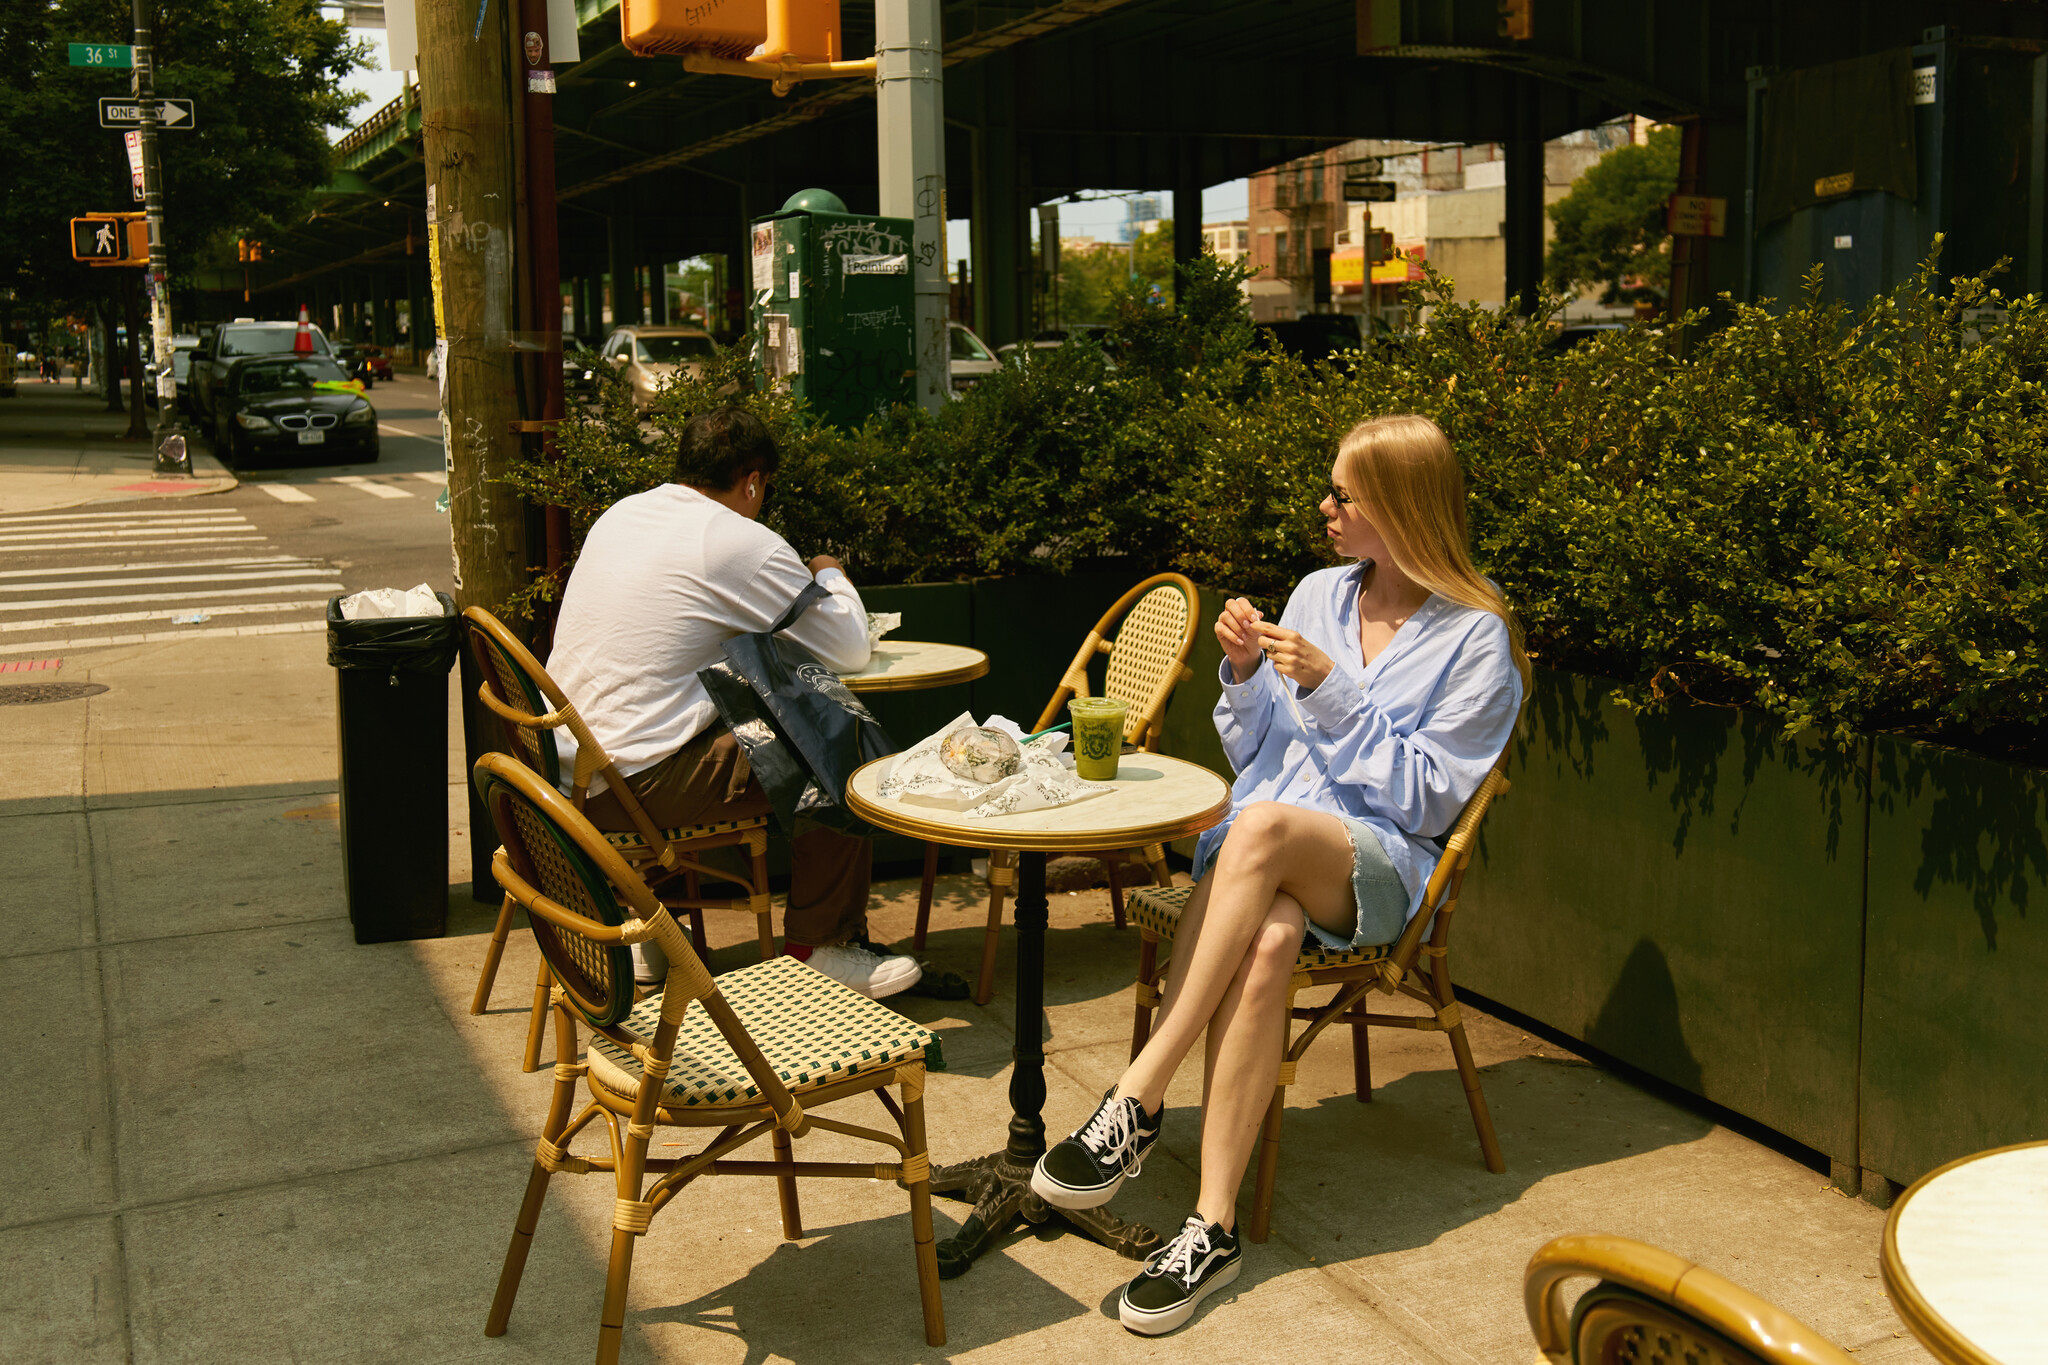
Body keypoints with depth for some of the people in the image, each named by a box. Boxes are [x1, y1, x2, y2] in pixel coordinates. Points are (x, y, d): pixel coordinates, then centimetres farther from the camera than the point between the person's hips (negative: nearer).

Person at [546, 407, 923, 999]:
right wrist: (831, 576, 17)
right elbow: (850, 650, -3)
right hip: (631, 785, -9)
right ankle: (820, 945, 11)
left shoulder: (619, 514, 14)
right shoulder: (745, 544, -10)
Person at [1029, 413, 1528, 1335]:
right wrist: (1244, 674, -1)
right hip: (1260, 850, 3)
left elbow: (1427, 801, -6)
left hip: (1377, 865, -3)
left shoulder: (1478, 637, 1)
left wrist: (1334, 692, -13)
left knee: (1263, 826, -38)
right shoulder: (1319, 593, 16)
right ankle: (1212, 1225, -37)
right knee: (1266, 942, -35)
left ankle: (1136, 1101, -36)